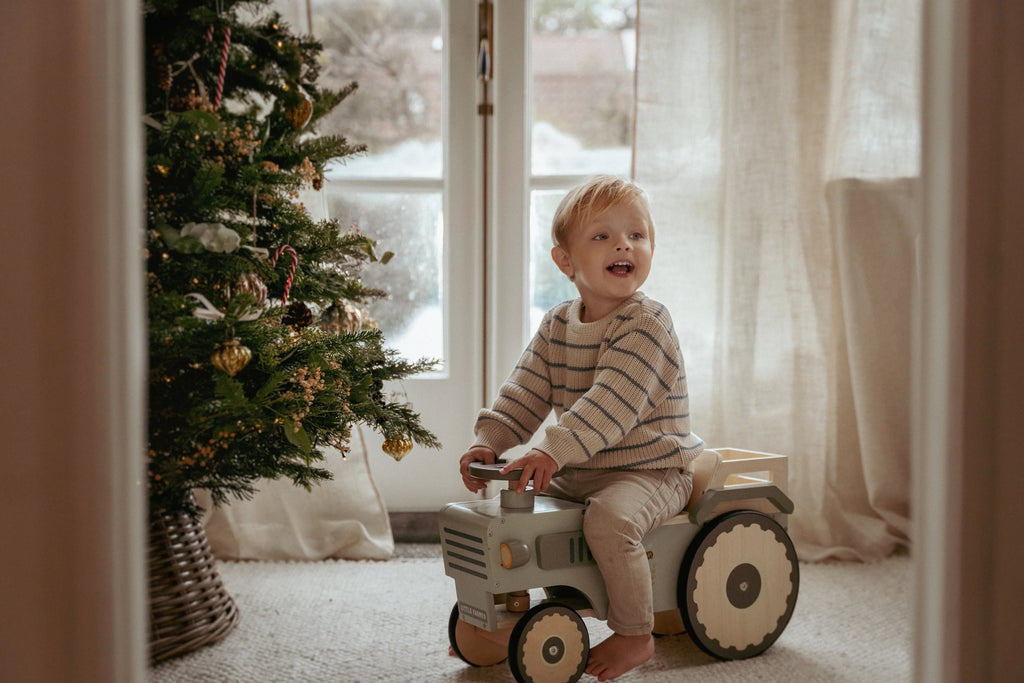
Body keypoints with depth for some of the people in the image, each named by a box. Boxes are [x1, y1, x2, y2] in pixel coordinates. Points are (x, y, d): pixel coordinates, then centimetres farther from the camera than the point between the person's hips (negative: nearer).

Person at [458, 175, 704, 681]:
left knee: (609, 517, -33)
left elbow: (612, 402, -29)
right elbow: (526, 392, 6)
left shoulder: (647, 324, -17)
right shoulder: (557, 325, 6)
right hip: (578, 472, 8)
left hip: (649, 472, -8)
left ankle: (635, 634, -16)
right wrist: (489, 443, -10)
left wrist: (554, 450, -38)